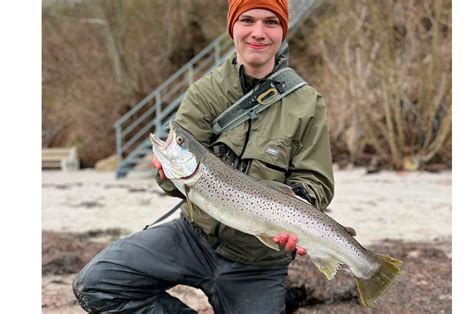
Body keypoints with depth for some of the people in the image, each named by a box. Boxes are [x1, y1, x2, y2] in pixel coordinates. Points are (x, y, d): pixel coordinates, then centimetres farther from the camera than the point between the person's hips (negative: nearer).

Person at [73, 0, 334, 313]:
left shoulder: (307, 105, -5)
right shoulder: (205, 91, -3)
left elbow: (315, 183, -5)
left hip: (258, 265, -1)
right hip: (196, 235, 1)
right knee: (95, 283, -14)